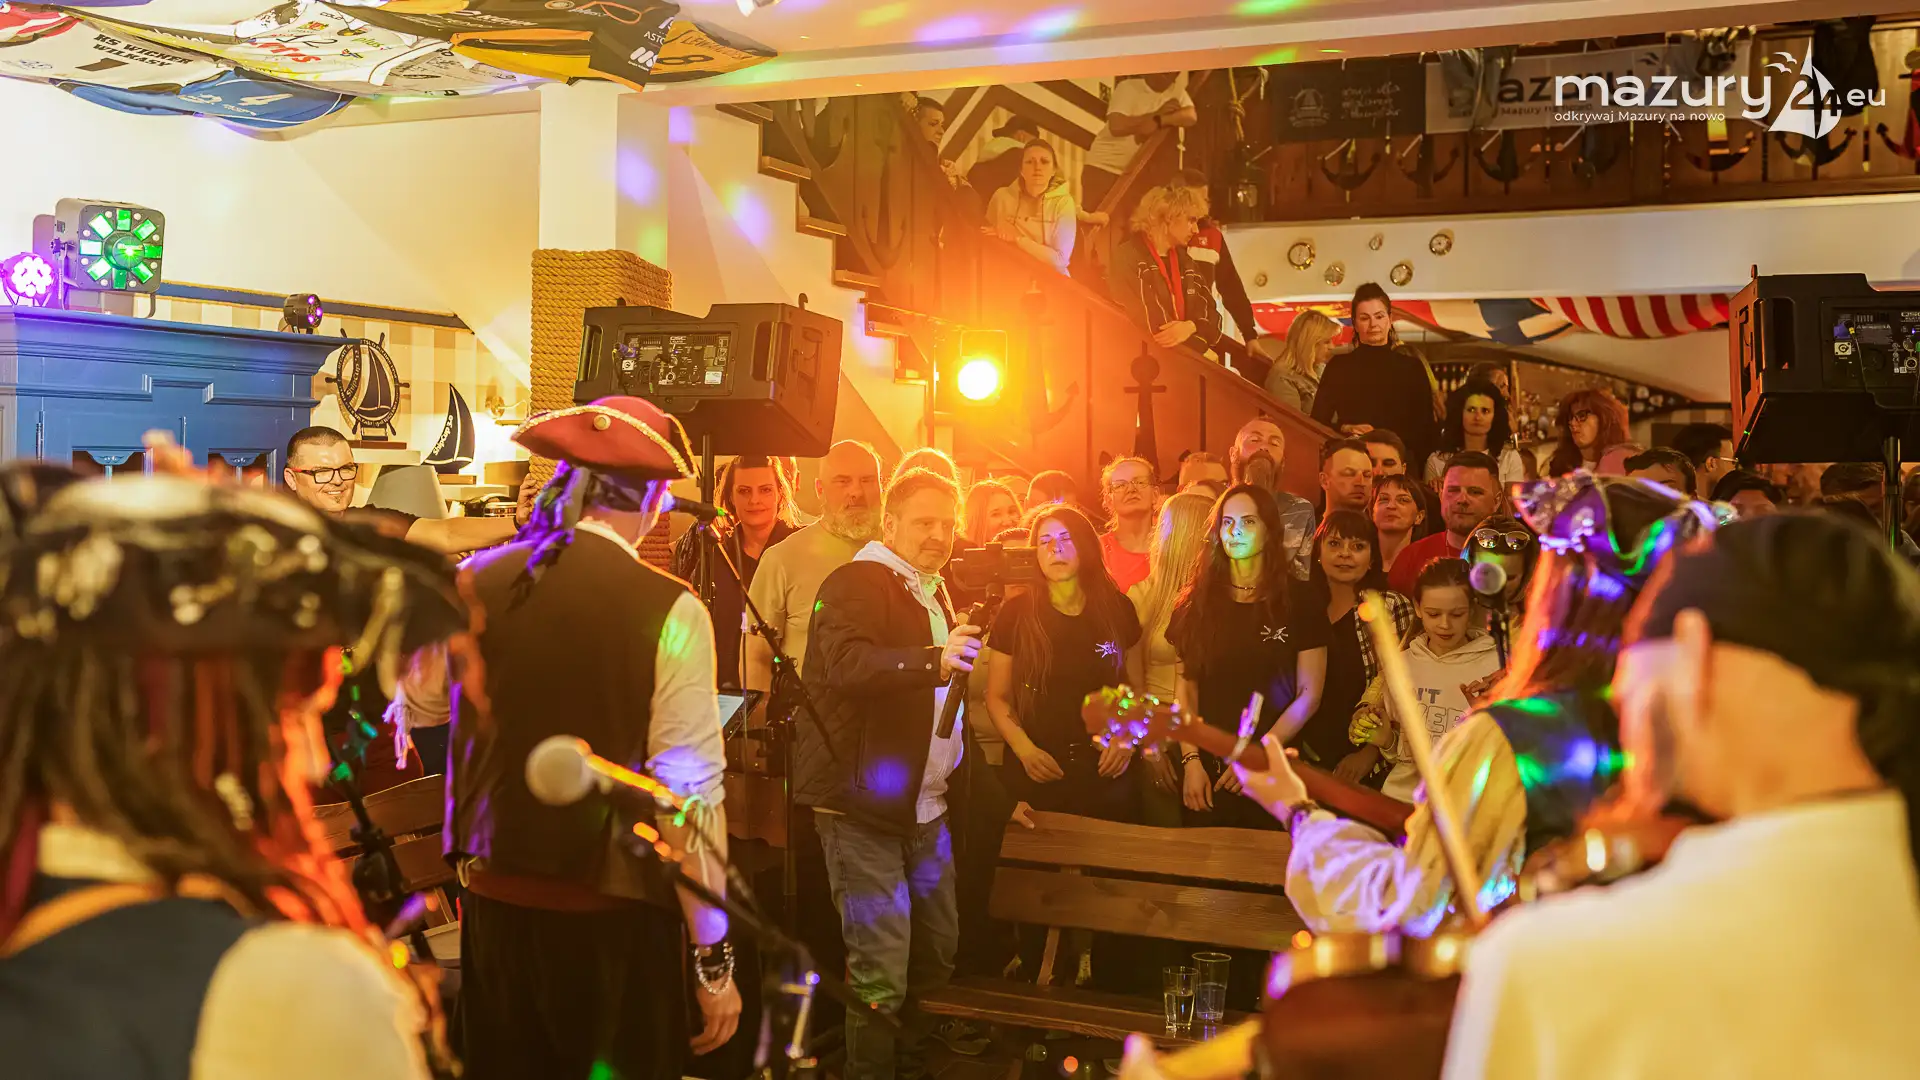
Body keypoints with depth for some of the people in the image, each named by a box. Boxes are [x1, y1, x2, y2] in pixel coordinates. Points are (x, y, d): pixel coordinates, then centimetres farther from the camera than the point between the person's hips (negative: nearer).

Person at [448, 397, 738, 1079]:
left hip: (493, 895, 4)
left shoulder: (479, 581, -4)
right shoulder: (669, 610, -15)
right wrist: (713, 960, -9)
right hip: (612, 916, -4)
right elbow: (688, 793, -16)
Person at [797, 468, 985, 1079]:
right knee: (881, 972, -9)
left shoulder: (932, 593, 19)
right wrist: (935, 658, -39)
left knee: (937, 955, 14)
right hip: (863, 803, -9)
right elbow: (847, 663, -29)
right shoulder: (857, 584, -10)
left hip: (926, 806, 9)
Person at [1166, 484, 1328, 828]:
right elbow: (1185, 689, 4)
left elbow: (1309, 694, -3)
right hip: (1207, 770, 2)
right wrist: (1191, 760, -7)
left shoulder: (1298, 604, 0)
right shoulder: (1197, 603, 5)